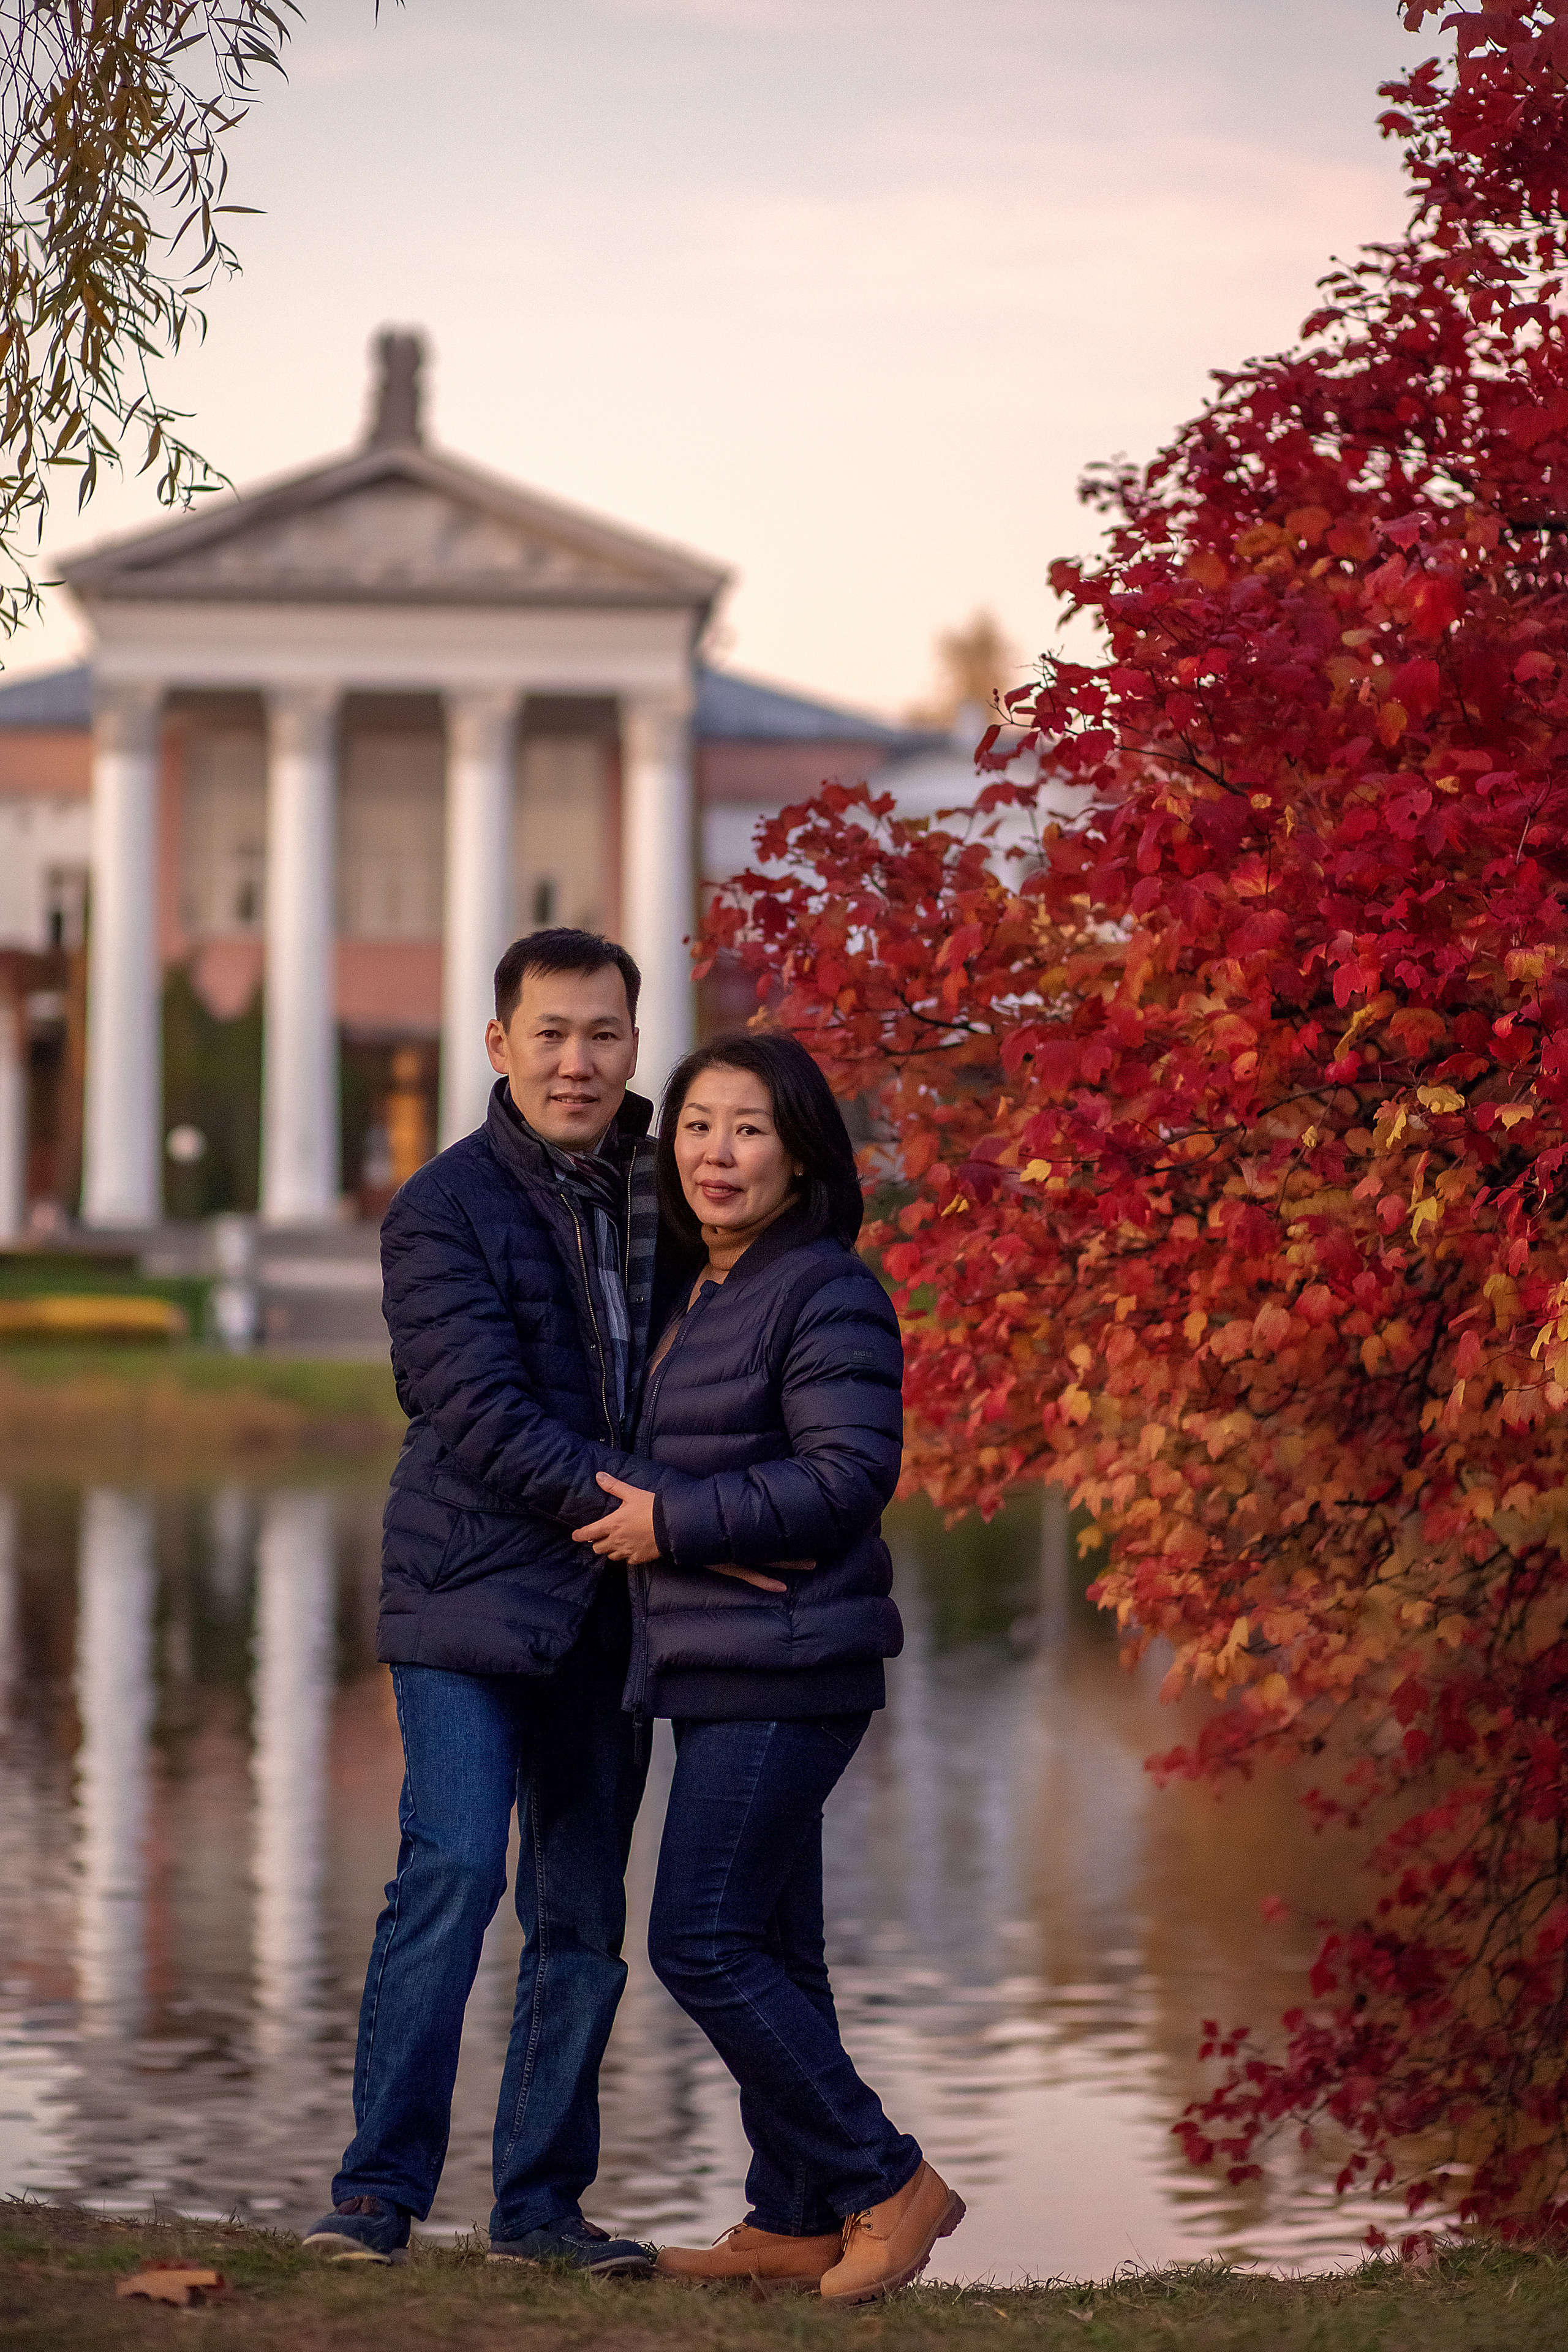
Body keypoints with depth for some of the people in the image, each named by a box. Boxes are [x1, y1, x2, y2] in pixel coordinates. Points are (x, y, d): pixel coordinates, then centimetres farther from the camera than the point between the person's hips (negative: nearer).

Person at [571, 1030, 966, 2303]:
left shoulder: (825, 1293, -13)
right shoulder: (699, 1293, 17)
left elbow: (851, 1473, -20)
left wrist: (675, 1523, -16)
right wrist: (634, 1517, 10)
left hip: (783, 1668, -10)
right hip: (720, 1670, 10)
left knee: (704, 1942, -11)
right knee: (769, 1947, 12)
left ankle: (889, 2183, -3)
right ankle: (794, 2225, 17)